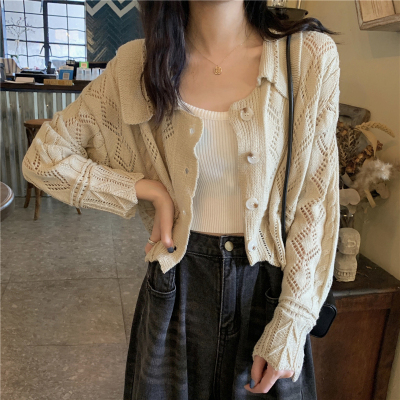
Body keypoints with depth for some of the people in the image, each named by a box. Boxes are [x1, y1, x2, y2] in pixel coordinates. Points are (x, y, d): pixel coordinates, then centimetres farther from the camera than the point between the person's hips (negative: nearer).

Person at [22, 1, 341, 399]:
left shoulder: (310, 55, -10)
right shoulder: (139, 63, -7)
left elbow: (315, 204, -8)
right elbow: (44, 157, -2)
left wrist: (290, 327, -10)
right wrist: (150, 191, -10)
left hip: (269, 281, 0)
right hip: (180, 281, 1)